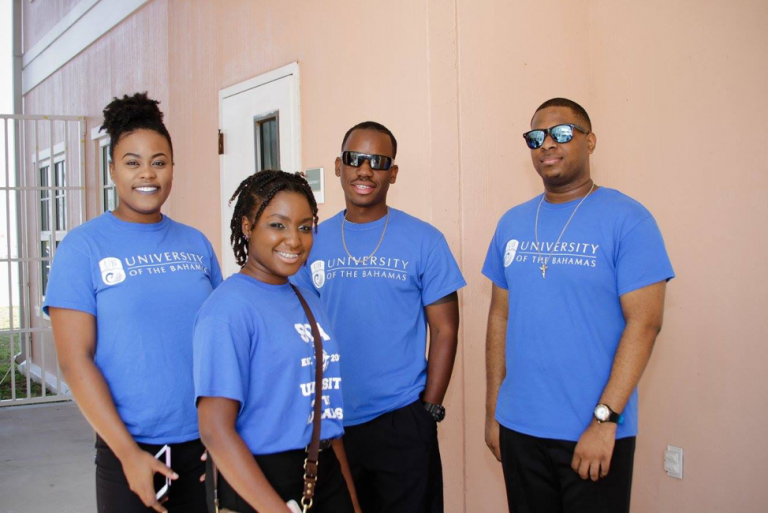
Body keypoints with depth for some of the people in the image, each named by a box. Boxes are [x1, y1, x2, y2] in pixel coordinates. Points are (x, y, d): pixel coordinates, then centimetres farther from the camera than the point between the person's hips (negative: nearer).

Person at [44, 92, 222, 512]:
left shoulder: (196, 244, 6)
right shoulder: (83, 246, -5)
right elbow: (75, 361, -9)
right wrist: (128, 452, -13)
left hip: (204, 445, 4)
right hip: (129, 449, -3)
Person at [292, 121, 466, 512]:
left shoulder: (424, 241, -5)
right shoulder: (314, 242, 3)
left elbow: (444, 331, -3)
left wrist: (429, 410, -7)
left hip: (402, 423, -2)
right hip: (330, 423, 3)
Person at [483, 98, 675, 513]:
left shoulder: (627, 220, -7)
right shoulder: (512, 224, 8)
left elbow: (644, 323, -12)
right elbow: (500, 317, 11)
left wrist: (605, 419, -17)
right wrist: (492, 411, 8)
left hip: (595, 432, -4)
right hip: (518, 428, 5)